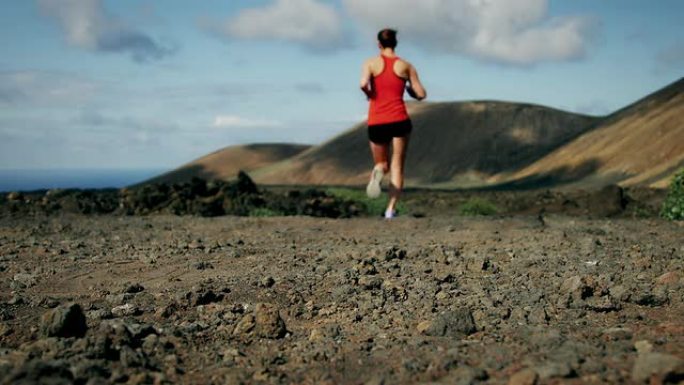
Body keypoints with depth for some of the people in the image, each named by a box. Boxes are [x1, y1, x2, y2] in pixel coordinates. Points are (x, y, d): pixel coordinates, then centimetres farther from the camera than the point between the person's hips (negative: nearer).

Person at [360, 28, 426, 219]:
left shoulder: (371, 63, 2)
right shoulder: (406, 66, 5)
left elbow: (363, 84, -17)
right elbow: (421, 94, 5)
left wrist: (369, 94, 5)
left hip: (376, 122, 1)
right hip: (399, 120, 0)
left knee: (381, 164, 18)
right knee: (397, 166, 9)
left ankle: (378, 172, -19)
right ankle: (391, 208, -5)